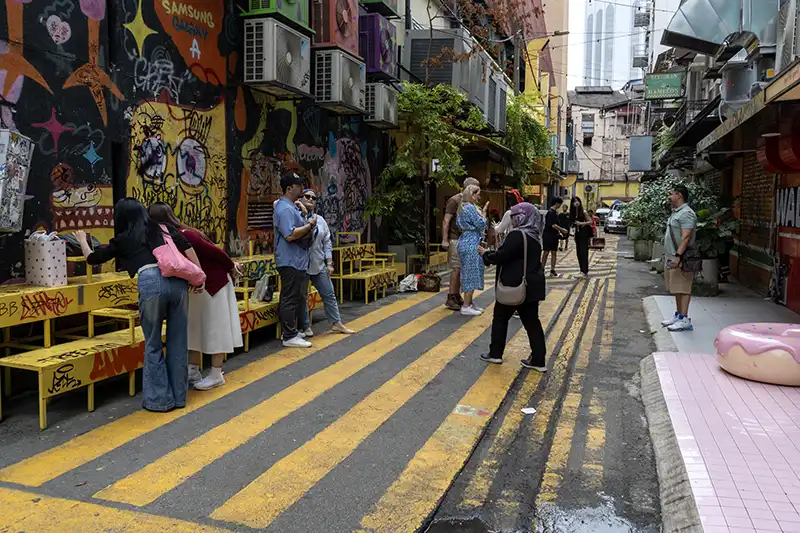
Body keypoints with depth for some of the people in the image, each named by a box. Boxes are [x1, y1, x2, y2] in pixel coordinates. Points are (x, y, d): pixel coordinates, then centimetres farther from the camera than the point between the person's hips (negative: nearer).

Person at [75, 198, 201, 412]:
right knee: (178, 342, 13)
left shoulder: (122, 240, 19)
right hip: (178, 280, 3)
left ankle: (159, 400, 17)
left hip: (151, 283, -3)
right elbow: (187, 247, 11)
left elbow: (92, 258, 31)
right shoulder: (161, 229, 24)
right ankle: (179, 396, 23)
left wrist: (82, 240, 49)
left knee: (153, 345, 12)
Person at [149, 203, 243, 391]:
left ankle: (216, 376, 7)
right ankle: (193, 372, 19)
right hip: (197, 285, 9)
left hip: (215, 283, -9)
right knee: (194, 328, 11)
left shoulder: (184, 236, -27)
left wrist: (232, 268, -10)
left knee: (215, 328, -1)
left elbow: (215, 252, -21)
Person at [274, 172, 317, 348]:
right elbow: (290, 235, -27)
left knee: (293, 298, 16)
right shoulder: (285, 209, -17)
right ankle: (290, 336, -1)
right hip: (291, 261, -11)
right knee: (291, 299, -6)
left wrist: (305, 217, 13)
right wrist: (310, 224, -17)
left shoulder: (291, 206, 17)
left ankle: (288, 331, 25)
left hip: (296, 261, 11)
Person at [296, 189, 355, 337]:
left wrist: (329, 263, 5)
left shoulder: (320, 220, 11)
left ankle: (336, 323, 21)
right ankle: (306, 326, 18)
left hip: (318, 264, 5)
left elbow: (327, 243, 12)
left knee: (329, 293, 9)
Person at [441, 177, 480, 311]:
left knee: (461, 269, 8)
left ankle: (457, 296, 15)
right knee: (456, 268, -7)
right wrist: (445, 240, -17)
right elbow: (446, 221, -12)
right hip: (455, 239, -7)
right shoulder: (454, 200, -9)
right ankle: (451, 299, -1)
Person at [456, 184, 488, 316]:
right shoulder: (470, 208, -16)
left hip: (466, 242, 10)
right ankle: (466, 306, -2)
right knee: (471, 274, -6)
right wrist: (484, 212, 0)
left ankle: (469, 303, 22)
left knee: (469, 274, 15)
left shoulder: (463, 207, 15)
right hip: (471, 243, -10)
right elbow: (482, 225, -16)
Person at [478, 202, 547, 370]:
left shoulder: (517, 235, -18)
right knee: (532, 321, 9)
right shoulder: (534, 236, 11)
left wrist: (485, 254, -3)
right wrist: (491, 253, 15)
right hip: (530, 285, 8)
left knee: (500, 318, 9)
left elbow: (501, 256, -20)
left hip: (515, 285, -8)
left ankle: (495, 354, 19)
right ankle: (538, 360, 11)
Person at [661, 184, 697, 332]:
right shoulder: (675, 212, 18)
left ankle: (684, 320, -9)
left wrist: (678, 256, -30)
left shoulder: (687, 213, -15)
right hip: (672, 257, 10)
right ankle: (678, 315, 23)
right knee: (677, 288, 15)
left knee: (683, 289, -9)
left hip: (680, 258, -10)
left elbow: (686, 237, -24)